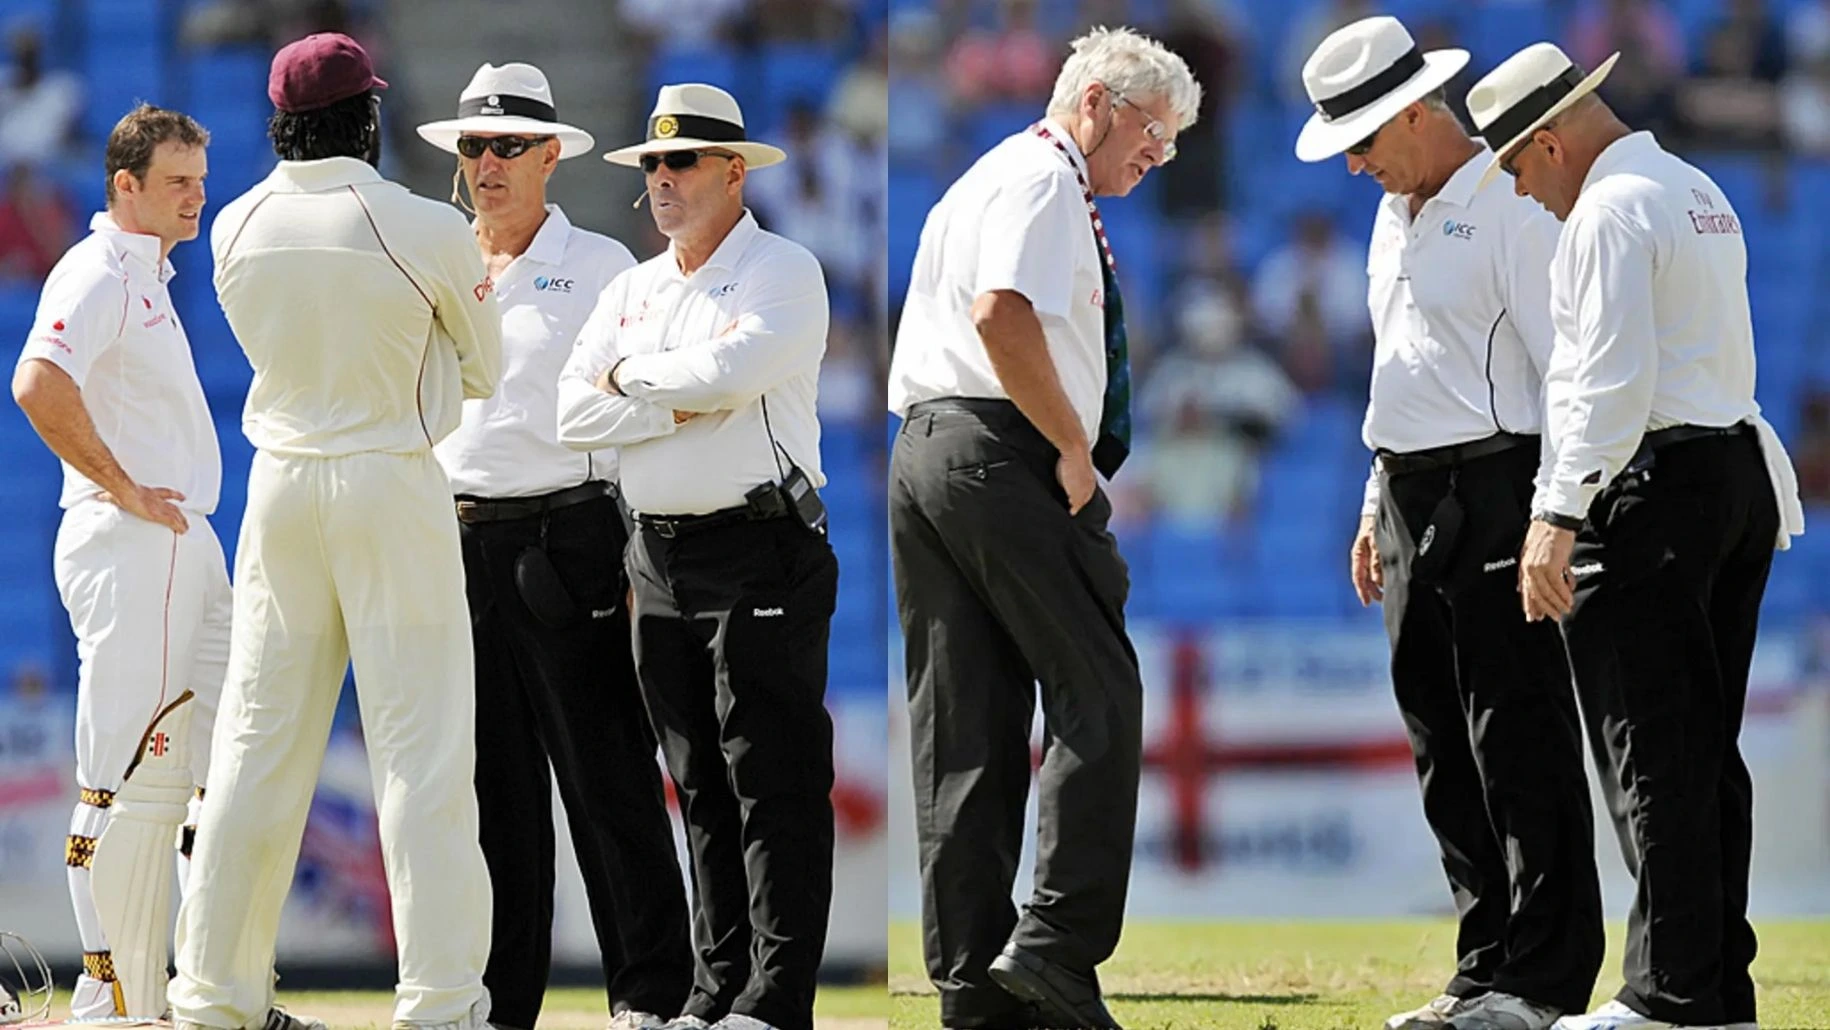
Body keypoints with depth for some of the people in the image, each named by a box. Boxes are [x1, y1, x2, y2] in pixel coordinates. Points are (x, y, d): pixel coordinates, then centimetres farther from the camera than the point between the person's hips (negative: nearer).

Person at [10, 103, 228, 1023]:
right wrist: (126, 491, -21)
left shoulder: (150, 275, 20)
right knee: (131, 775, -9)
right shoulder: (98, 274, -11)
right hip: (128, 544, -10)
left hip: (183, 542, 10)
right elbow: (38, 385, -27)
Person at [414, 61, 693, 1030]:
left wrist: (643, 557, -5)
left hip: (564, 539, -4)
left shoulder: (601, 267, 3)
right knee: (492, 780, 6)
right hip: (458, 539, 4)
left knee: (607, 773, -5)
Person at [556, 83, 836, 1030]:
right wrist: (681, 405, -8)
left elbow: (727, 369, -20)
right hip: (657, 555, 7)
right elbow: (573, 414, 6)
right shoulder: (631, 290, 17)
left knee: (773, 785, -7)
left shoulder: (782, 271, -3)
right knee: (700, 790, 9)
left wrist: (630, 376, -3)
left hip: (759, 555, -7)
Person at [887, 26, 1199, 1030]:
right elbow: (1003, 314, -22)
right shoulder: (1043, 179, -6)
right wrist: (1076, 450, -16)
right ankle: (1055, 943, -15)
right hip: (1003, 454, -10)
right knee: (1096, 694, -7)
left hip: (923, 447, 10)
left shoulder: (983, 179, 26)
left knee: (963, 727, 6)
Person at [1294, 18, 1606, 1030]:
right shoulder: (1395, 216, 18)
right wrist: (1378, 508, 22)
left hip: (1495, 489, -9)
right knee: (1445, 749, 9)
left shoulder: (1511, 206, -10)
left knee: (1518, 739, -8)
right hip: (1413, 503, 9)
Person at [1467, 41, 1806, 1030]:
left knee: (1654, 756, -7)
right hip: (1742, 470, 10)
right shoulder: (1699, 195, 20)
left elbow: (1612, 381, -20)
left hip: (1652, 481, -10)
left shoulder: (1609, 213, -10)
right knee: (1708, 751, 10)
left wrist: (1557, 516, -22)